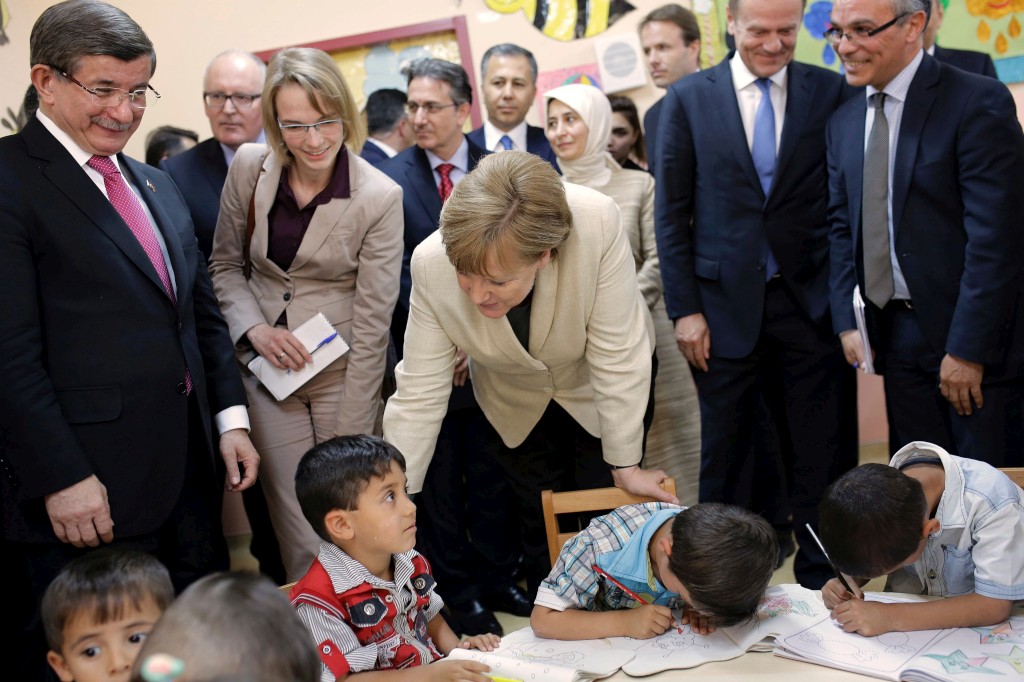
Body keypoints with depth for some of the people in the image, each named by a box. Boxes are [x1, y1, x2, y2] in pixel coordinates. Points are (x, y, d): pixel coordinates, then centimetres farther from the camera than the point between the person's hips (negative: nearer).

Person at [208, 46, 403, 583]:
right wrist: (254, 328, -8)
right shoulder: (249, 167, -4)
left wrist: (350, 439, -11)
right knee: (303, 543, 0)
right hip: (268, 372, 2)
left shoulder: (379, 197, -13)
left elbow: (372, 323, -11)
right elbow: (225, 264, 11)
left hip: (345, 373, -2)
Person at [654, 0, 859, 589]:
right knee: (726, 452, 9)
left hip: (812, 301, 0)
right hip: (726, 303, 0)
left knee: (821, 453, 5)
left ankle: (821, 583, 19)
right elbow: (671, 213, 3)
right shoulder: (688, 99, 3)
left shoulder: (832, 92, 3)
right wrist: (684, 309, -3)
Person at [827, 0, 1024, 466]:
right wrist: (847, 321, 2)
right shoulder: (844, 122, 10)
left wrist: (967, 349, -18)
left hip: (976, 340, -6)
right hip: (898, 334, 6)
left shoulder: (979, 102, -12)